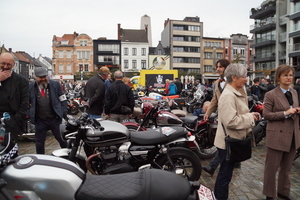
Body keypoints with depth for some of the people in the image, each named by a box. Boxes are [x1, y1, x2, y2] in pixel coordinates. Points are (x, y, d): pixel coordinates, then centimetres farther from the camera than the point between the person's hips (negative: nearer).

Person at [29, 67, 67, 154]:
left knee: (62, 139, 11)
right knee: (39, 141, 13)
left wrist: (63, 113, -6)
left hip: (55, 118, -1)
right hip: (39, 120, 1)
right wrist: (29, 114, 1)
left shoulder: (55, 84, -3)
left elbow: (63, 100, 2)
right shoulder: (30, 87, 0)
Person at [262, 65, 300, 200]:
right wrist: (285, 113, -23)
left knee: (286, 167, 20)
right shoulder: (271, 95, -11)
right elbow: (266, 115, -14)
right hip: (277, 136, -6)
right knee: (272, 167, 7)